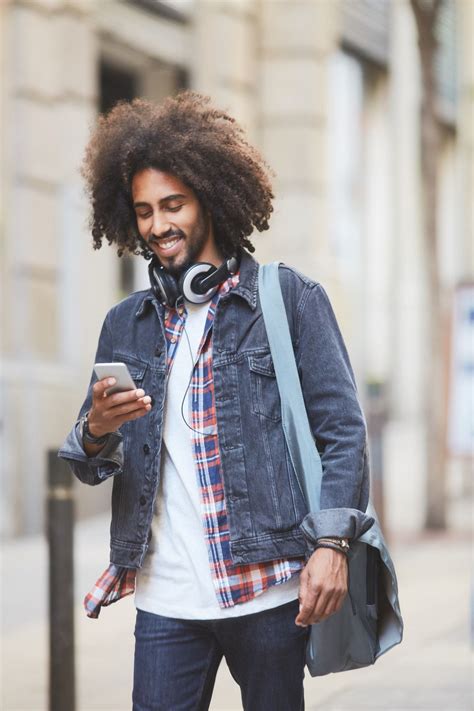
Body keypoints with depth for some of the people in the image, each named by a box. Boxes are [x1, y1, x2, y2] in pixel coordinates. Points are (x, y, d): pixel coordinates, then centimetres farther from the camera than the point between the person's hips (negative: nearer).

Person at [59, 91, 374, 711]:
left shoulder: (290, 299, 3)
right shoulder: (126, 325, 14)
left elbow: (342, 430, -1)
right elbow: (87, 467, 13)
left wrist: (331, 544, -12)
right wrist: (97, 431, -10)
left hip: (269, 590, -3)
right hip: (166, 597, 3)